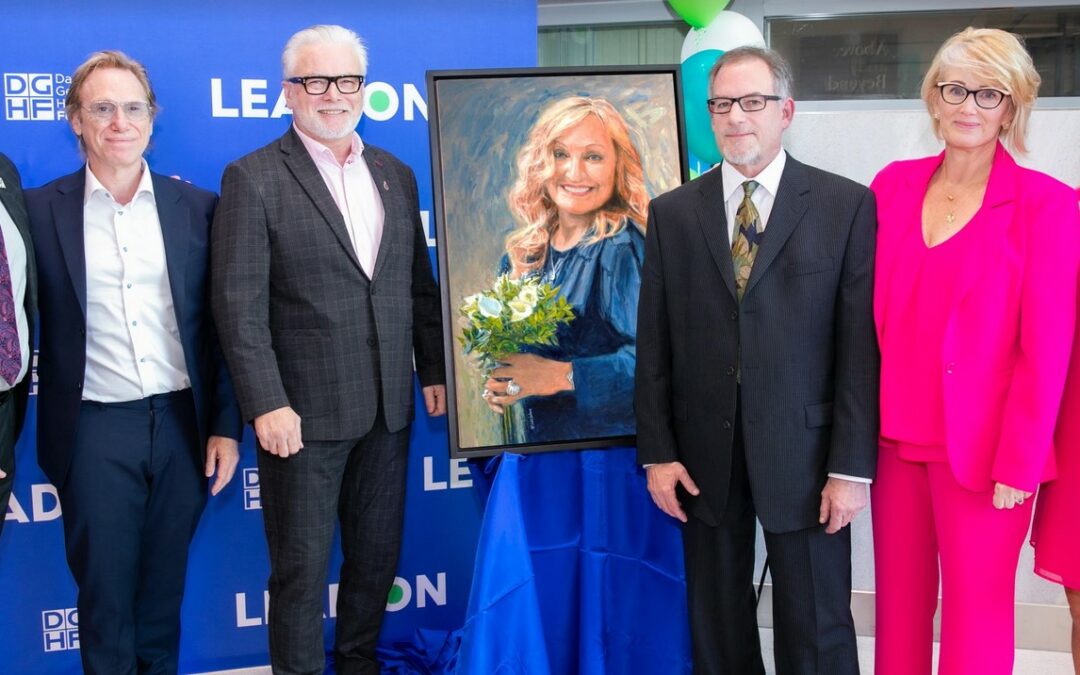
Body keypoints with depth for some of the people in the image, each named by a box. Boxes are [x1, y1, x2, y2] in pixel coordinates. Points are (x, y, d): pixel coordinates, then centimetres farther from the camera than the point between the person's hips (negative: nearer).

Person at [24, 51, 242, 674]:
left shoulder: (197, 208, 3)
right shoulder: (41, 210, -1)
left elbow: (220, 325, 5)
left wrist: (226, 425, 2)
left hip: (183, 423, 2)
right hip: (94, 430, -1)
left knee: (165, 586, 15)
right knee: (105, 590, 10)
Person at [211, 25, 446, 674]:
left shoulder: (396, 175, 11)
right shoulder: (253, 178, -5)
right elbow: (240, 304, -11)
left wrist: (434, 370, 8)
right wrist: (266, 404, -17)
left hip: (388, 407, 5)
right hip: (303, 412, -5)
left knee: (378, 555, 16)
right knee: (302, 568, 6)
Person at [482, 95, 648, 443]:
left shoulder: (622, 248, -17)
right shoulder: (522, 254, 2)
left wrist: (563, 376, -29)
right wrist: (497, 385, -7)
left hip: (613, 445, -5)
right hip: (538, 439, 6)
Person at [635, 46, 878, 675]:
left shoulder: (847, 205, -2)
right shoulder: (672, 213, 6)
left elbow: (861, 343, -5)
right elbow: (654, 343, 5)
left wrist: (852, 465, -9)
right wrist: (658, 452, 0)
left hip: (805, 453, -2)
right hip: (705, 456, 2)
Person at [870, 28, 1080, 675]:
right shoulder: (894, 184, 4)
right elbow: (871, 314, 7)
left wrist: (1017, 467, -11)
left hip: (982, 451, -3)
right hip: (896, 439, 4)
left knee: (976, 615, 8)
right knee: (899, 604, 13)